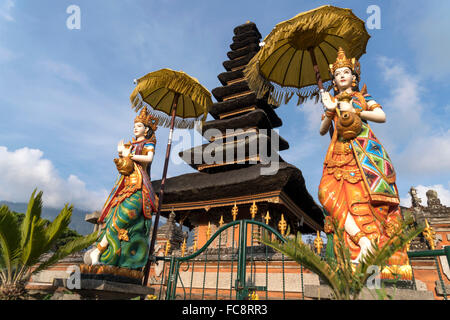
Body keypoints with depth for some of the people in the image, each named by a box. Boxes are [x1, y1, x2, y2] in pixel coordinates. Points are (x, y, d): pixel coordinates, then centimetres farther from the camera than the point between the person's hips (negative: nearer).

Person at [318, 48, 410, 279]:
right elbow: (322, 130, 14)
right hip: (341, 152, 1)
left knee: (364, 191, -22)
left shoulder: (362, 97, 21)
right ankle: (363, 242, -32)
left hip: (365, 148, -1)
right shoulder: (331, 101, 24)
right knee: (332, 190, -25)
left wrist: (355, 111, -3)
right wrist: (330, 111, -2)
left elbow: (382, 116, 6)